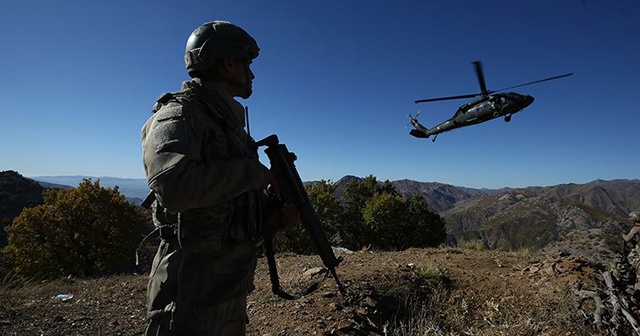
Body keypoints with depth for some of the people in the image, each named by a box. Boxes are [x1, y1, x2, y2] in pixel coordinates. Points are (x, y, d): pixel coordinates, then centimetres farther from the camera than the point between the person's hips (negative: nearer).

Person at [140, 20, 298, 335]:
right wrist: (254, 172, -21)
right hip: (193, 289, -8)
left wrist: (273, 218, -2)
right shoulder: (178, 115, -13)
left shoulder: (229, 123, 13)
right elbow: (173, 186, -33)